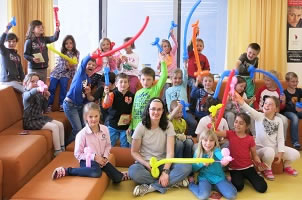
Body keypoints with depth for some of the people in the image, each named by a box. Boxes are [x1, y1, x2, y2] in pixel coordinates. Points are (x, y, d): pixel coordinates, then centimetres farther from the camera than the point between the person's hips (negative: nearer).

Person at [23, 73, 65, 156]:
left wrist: (46, 98, -2)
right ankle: (58, 152, -19)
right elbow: (30, 94, -38)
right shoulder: (26, 94, -10)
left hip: (40, 117, 8)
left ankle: (62, 148, 5)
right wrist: (37, 89, -59)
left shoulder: (39, 94, 11)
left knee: (60, 125, 0)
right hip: (31, 121, -8)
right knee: (54, 127, -22)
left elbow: (44, 109, 13)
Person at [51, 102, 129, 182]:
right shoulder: (82, 134, -17)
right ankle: (67, 171, -26)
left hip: (101, 160, 5)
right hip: (87, 160, -5)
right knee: (96, 172, -39)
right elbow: (78, 154, -13)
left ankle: (120, 176, 34)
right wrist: (94, 157, -20)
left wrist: (105, 157, -8)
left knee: (117, 178, -4)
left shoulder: (105, 129, -4)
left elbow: (108, 145, 10)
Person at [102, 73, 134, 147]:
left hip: (125, 127, 1)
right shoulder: (113, 94, -9)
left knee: (125, 148, 12)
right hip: (112, 126, -1)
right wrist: (107, 94, -37)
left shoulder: (131, 96, -3)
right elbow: (105, 105, -24)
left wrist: (130, 118, -8)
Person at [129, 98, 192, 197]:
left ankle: (150, 187, -26)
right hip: (145, 163, -1)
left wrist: (165, 171, -26)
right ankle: (173, 181, -24)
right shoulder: (141, 127, -6)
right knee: (133, 171, -37)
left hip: (163, 163, 1)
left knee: (186, 167, -26)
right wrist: (147, 165, -19)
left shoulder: (168, 125, -5)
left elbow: (170, 152, -11)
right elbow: (134, 152, -2)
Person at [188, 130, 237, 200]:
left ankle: (215, 186, 10)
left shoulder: (216, 150, -13)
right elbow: (193, 168, 1)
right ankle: (191, 183, 1)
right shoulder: (197, 152, -4)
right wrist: (202, 163, -19)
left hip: (218, 177, 0)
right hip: (204, 177, 0)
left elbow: (221, 156, -39)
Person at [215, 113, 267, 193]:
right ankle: (237, 177, 7)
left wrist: (259, 163, -16)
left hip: (248, 167, 1)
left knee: (262, 188, -12)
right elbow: (215, 132, -16)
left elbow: (254, 155, 4)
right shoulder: (230, 134, -4)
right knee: (238, 186, -29)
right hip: (234, 168, -1)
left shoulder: (250, 139, -3)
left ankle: (246, 177, 17)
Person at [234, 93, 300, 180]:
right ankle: (267, 169, -6)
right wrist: (241, 102, -52)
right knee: (269, 151, -37)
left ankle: (286, 166, 25)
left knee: (295, 154, -9)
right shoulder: (259, 116, -10)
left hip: (275, 148, 4)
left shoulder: (279, 120, 0)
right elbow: (250, 110, -32)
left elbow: (280, 138, 0)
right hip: (261, 148, -4)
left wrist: (280, 153, -10)